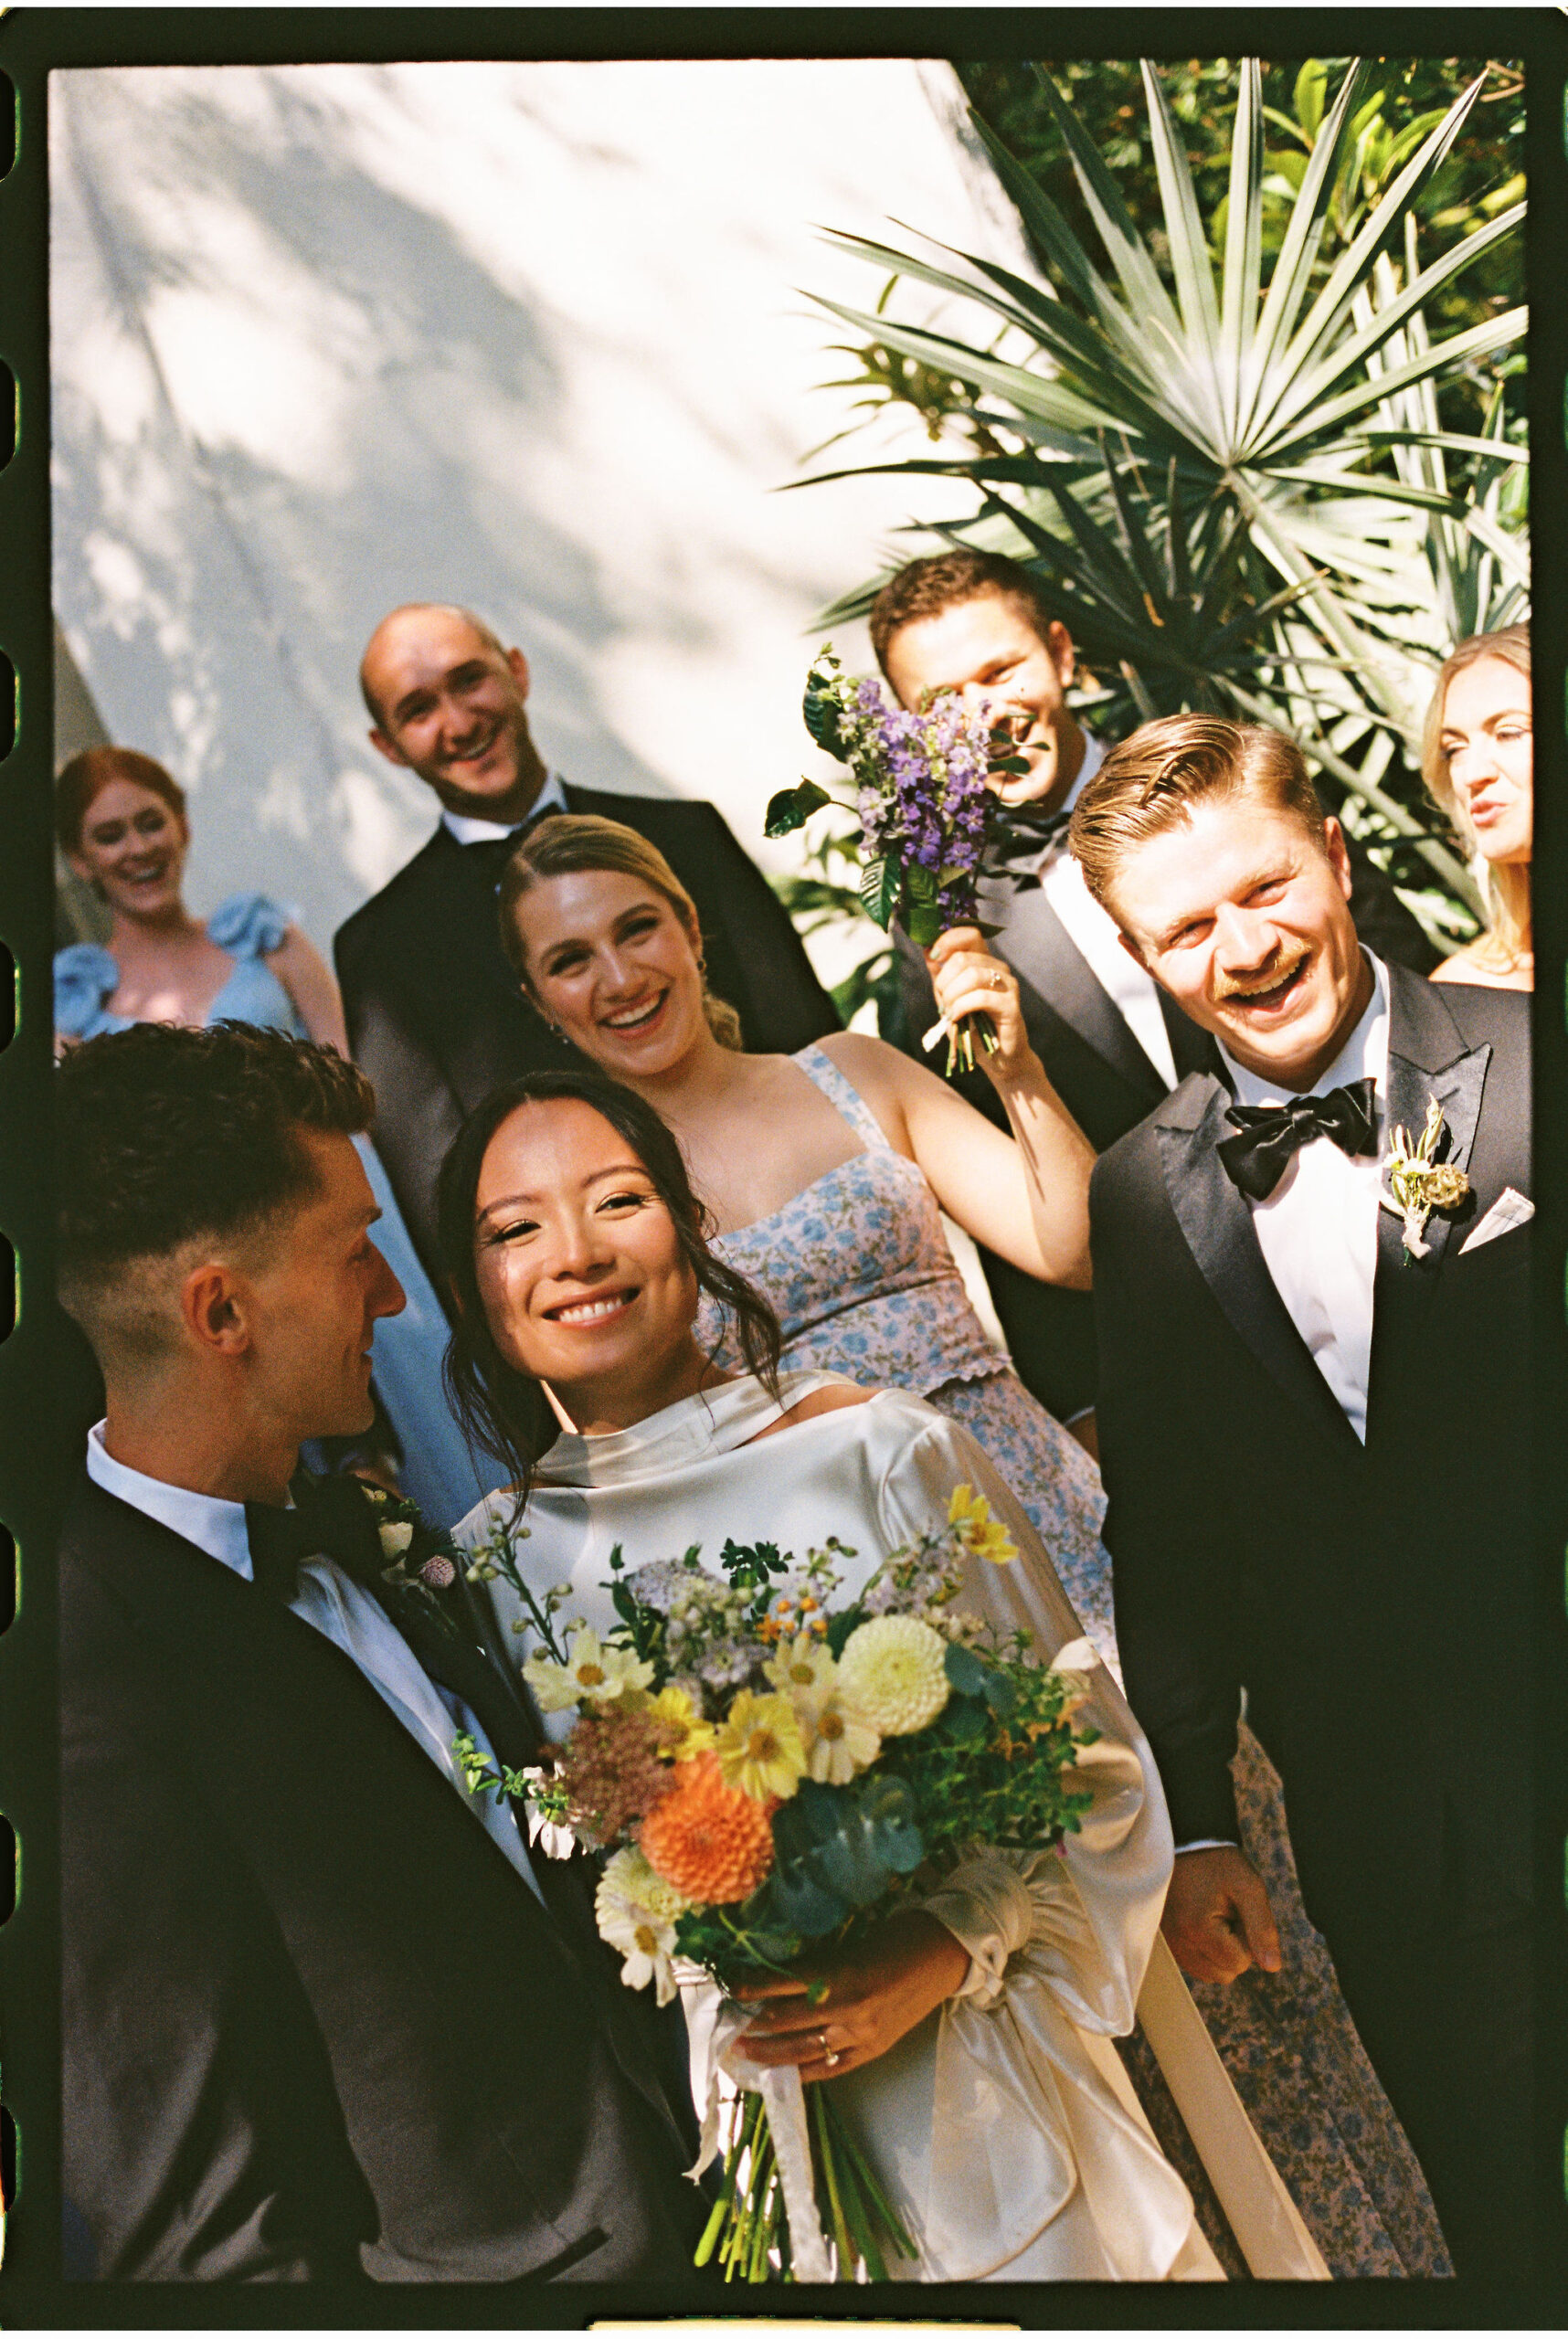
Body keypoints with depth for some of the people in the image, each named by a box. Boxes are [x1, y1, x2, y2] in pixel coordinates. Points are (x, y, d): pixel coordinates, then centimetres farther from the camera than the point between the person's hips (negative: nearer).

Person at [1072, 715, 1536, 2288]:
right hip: (1384, 1834, 3)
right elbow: (1164, 1531, 7)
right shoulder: (1144, 1195, 2)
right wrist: (1190, 1819, 7)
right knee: (1500, 2210, 18)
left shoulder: (1526, 1068, -9)